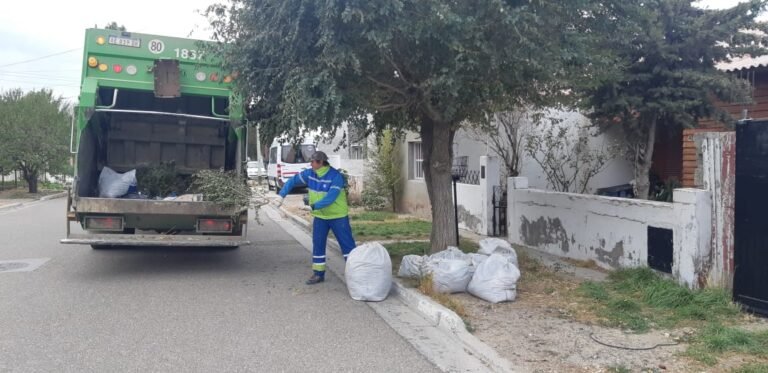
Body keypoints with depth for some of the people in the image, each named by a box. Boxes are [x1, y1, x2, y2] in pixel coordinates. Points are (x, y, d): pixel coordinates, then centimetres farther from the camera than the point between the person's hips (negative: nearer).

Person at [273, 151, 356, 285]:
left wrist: (314, 206, -33)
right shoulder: (309, 174, -5)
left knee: (347, 244, -2)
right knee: (318, 244, 7)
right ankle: (318, 273, 18)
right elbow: (292, 181, 4)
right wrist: (281, 196, -5)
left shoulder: (335, 176, -23)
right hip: (320, 216, 6)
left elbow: (331, 197, -30)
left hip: (338, 216, -5)